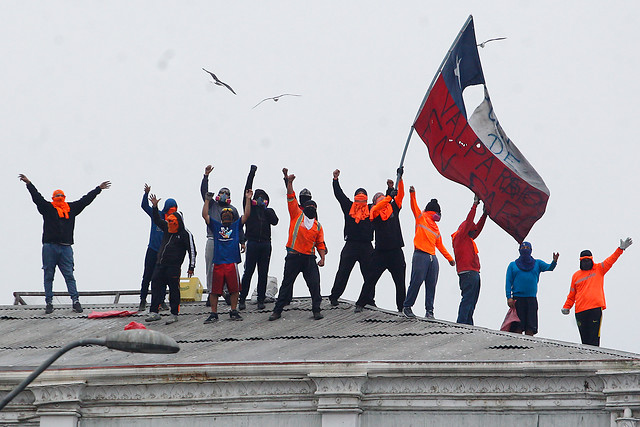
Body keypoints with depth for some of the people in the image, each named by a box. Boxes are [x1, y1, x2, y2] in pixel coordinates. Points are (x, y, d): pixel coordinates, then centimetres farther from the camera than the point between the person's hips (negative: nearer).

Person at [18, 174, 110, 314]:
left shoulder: (71, 208, 15)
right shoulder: (48, 208, 7)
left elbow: (85, 200, 21)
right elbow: (37, 197, 0)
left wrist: (99, 189, 25)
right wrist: (29, 184, -9)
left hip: (65, 248, 2)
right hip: (50, 247, -2)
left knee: (69, 275, -1)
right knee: (48, 276, 3)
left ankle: (75, 301, -2)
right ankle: (49, 303, 7)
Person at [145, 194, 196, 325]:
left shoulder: (185, 234, -6)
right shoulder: (167, 228, 13)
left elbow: (192, 250, -7)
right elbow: (157, 219, 23)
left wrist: (191, 267, -11)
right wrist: (155, 206, 9)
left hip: (174, 266, -7)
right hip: (160, 264, 7)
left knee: (174, 289, -3)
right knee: (156, 286, 1)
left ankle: (174, 314, 3)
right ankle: (154, 312, 1)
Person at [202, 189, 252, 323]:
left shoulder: (236, 225, 17)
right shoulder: (216, 226, 17)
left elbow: (246, 215, 10)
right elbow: (205, 215, 10)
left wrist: (248, 199, 7)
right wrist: (207, 200, 9)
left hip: (232, 262, 0)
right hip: (218, 262, 0)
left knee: (234, 289, 1)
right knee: (214, 290, -2)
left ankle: (233, 312, 12)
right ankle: (213, 313, 4)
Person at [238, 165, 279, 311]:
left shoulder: (269, 211, 16)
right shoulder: (251, 207, 10)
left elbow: (275, 221, -3)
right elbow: (247, 191, 3)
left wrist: (265, 209, -4)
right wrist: (252, 173, 1)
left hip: (265, 243, 2)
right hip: (253, 243, -2)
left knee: (263, 273, 3)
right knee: (248, 272, -6)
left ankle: (261, 300, 7)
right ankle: (242, 300, -3)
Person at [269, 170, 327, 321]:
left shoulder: (317, 226, 14)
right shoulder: (297, 216, 7)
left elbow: (320, 244, 13)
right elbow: (291, 198, -1)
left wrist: (322, 258, 0)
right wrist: (289, 183, -11)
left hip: (309, 258, 2)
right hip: (293, 256, -2)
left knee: (315, 284, -5)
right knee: (286, 284, 2)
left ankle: (316, 310, 5)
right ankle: (277, 311, 8)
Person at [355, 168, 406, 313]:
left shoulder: (393, 208, 14)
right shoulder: (374, 210, 3)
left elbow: (400, 195, 6)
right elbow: (377, 208, -20)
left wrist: (400, 178, -3)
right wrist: (389, 196, -27)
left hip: (396, 251, 3)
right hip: (381, 251, -3)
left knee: (400, 282, 4)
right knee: (371, 278, -2)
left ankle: (402, 307, 9)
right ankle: (361, 303, 5)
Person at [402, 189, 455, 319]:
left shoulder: (435, 227, 25)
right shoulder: (421, 218, 9)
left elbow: (439, 245, 30)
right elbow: (414, 207, -5)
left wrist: (449, 258, 31)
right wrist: (412, 194, -21)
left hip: (432, 258, 7)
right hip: (420, 255, -6)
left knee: (431, 285, 2)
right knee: (416, 281, -10)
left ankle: (429, 310, 4)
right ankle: (407, 306, -2)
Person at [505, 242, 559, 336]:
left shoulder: (537, 263, 15)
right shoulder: (513, 265, 13)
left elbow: (549, 267, -2)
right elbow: (508, 282, 7)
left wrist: (554, 261, -25)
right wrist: (509, 297, -6)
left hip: (532, 299, 1)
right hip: (517, 299, -1)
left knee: (530, 328, -3)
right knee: (518, 327, -8)